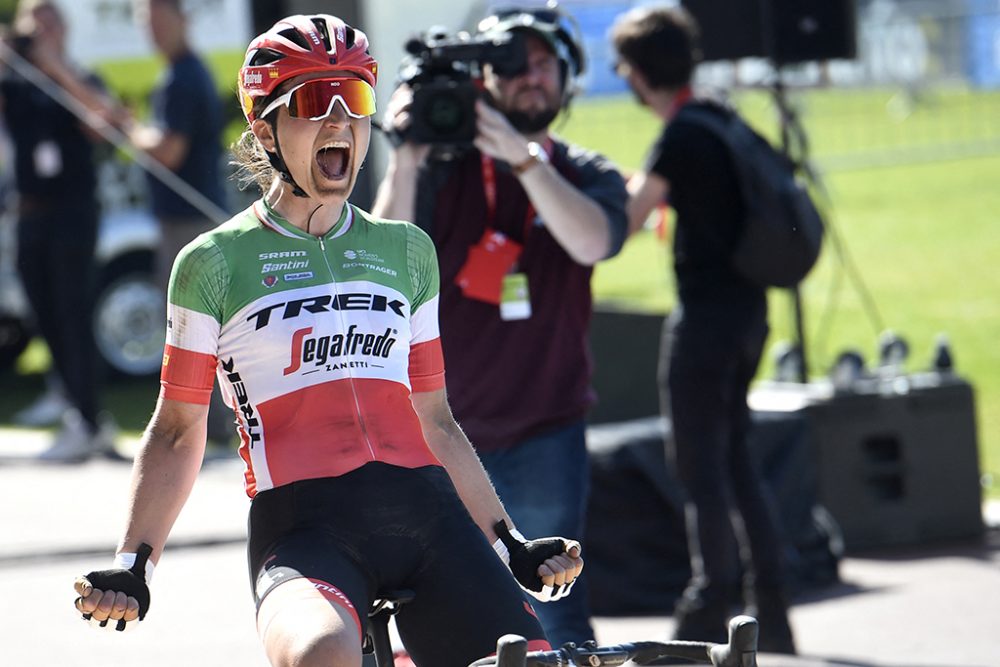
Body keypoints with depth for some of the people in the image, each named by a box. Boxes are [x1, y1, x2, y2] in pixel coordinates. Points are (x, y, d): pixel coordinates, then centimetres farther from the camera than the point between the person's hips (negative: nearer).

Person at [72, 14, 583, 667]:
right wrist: (131, 566, 5)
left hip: (428, 513, 4)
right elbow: (178, 429, 13)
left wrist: (513, 546, 19)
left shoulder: (406, 250, 19)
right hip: (305, 531, -4)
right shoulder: (215, 261, 8)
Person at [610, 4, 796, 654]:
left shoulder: (681, 140, -16)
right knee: (733, 450, 15)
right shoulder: (725, 120, 10)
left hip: (707, 312, -9)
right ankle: (771, 607, 14)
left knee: (700, 458, -2)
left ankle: (710, 612, 0)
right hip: (748, 305, 9)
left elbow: (623, 223, -19)